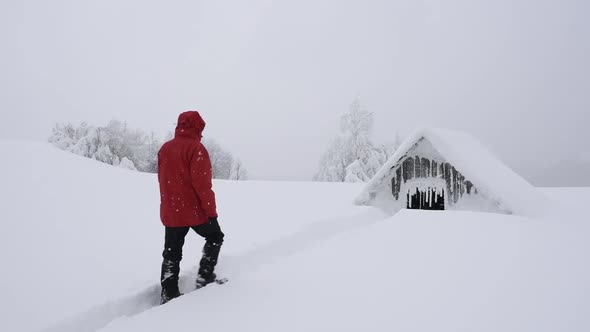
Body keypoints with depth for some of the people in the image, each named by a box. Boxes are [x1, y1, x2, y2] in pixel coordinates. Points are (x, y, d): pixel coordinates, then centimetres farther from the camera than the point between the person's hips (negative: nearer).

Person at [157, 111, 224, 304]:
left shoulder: (164, 148, 7)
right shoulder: (196, 148, -14)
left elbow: (163, 181, 13)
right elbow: (202, 184, -18)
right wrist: (211, 210, -13)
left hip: (170, 212, 6)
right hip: (195, 211, -6)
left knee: (171, 253, 13)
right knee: (215, 237, 18)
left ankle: (168, 294, 14)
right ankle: (205, 277, 14)